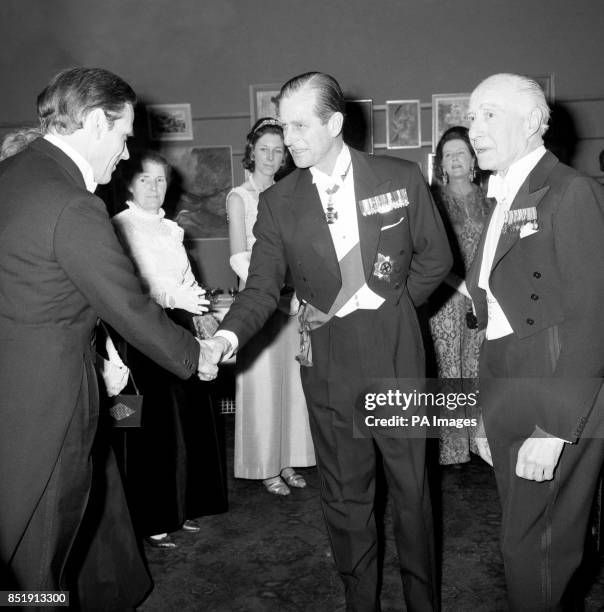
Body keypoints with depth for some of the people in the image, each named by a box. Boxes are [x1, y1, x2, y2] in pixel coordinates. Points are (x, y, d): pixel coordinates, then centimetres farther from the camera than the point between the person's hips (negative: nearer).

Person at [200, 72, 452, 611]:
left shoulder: (401, 178, -2)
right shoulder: (278, 202, 0)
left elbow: (436, 256, 6)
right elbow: (263, 287, -4)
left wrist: (390, 303, -1)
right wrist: (228, 334, -22)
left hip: (396, 355, 0)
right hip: (328, 363, 1)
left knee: (412, 490, 13)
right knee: (345, 496, 12)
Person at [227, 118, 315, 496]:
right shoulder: (239, 198, -2)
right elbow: (239, 258, -9)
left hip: (292, 298, 5)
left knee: (293, 380, 8)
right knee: (262, 383, 1)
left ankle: (287, 461, 22)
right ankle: (267, 468, 14)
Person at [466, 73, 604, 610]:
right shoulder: (505, 199, 13)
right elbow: (497, 304, 11)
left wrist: (555, 428, -19)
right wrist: (494, 405, 6)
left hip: (559, 405, -8)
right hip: (508, 398, 8)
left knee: (536, 552, 2)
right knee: (523, 539, 18)